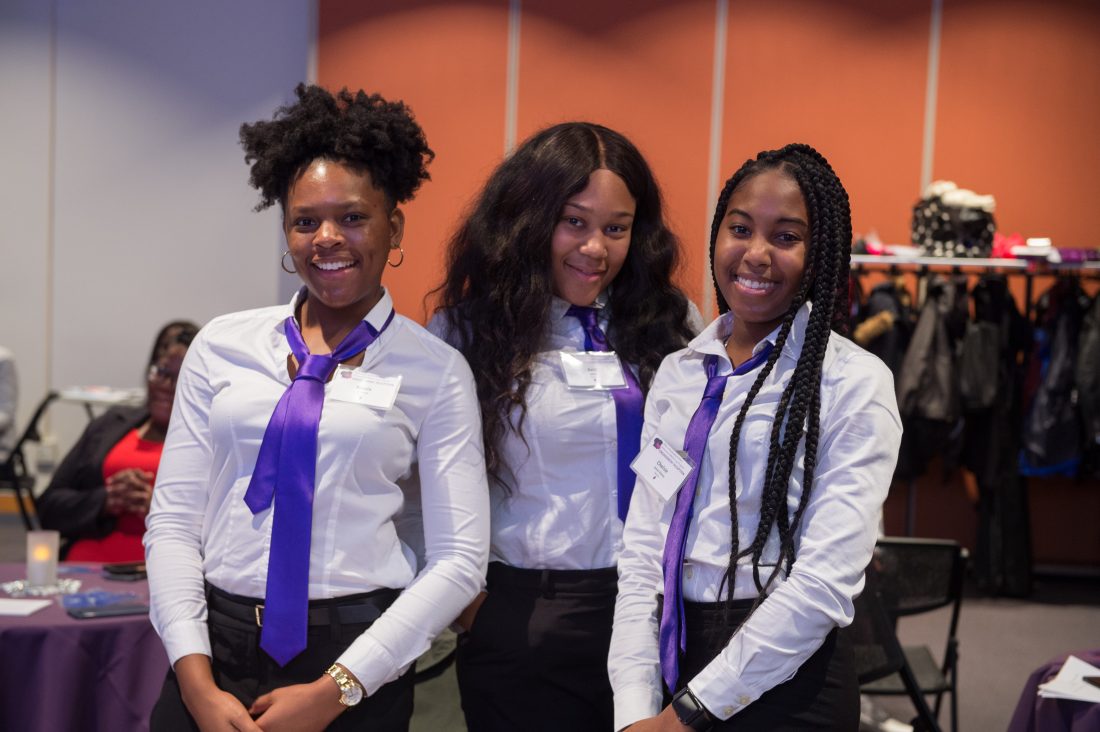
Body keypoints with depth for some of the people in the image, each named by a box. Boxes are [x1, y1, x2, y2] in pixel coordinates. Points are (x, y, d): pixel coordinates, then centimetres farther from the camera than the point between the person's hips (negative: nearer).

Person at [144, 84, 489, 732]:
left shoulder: (435, 370, -4)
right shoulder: (223, 347, 4)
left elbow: (459, 558, -7)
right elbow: (174, 519, 3)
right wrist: (197, 680, -8)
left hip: (355, 664, -2)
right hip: (216, 648, 2)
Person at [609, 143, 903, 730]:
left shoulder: (855, 383, -10)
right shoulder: (676, 374, 6)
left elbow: (825, 580, -17)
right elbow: (642, 551, 2)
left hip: (784, 684, -4)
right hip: (672, 662, 5)